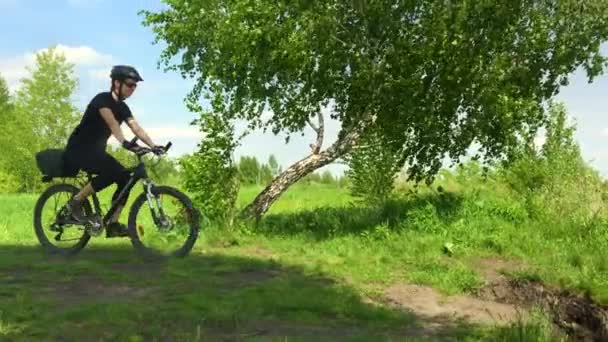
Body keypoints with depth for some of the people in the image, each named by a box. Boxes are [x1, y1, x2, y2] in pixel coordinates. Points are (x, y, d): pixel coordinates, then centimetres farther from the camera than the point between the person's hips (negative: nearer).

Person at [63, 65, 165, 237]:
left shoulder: (122, 107, 7)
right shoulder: (102, 99, -17)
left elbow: (136, 128, -4)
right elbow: (112, 122, -36)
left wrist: (153, 146, -20)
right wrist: (125, 142, -52)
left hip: (95, 151, 8)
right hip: (78, 150, -8)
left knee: (125, 177, -8)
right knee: (113, 171, -30)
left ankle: (113, 224, -3)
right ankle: (76, 201, -15)